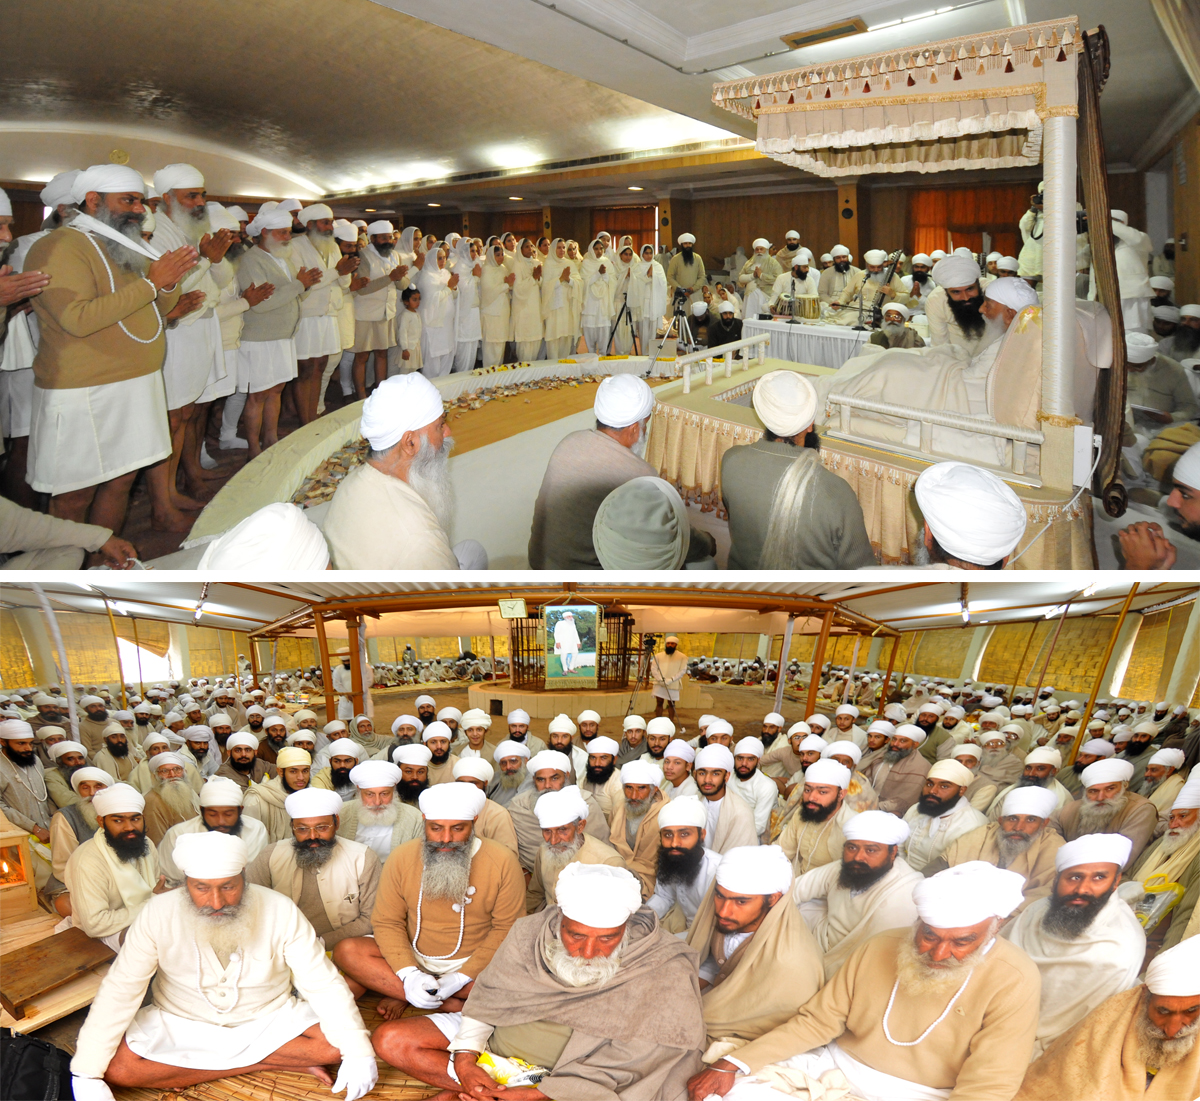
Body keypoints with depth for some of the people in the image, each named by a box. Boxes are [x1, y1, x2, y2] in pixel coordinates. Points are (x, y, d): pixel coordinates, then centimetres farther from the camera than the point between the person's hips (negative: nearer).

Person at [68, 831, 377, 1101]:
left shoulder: (280, 912, -21)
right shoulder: (157, 916, -19)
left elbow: (323, 983, -20)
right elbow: (119, 992, -16)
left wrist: (358, 1052, -29)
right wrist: (86, 1075, -23)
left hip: (269, 1019, -1)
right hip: (182, 1023, 2)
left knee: (336, 1044, -23)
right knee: (114, 1067, -26)